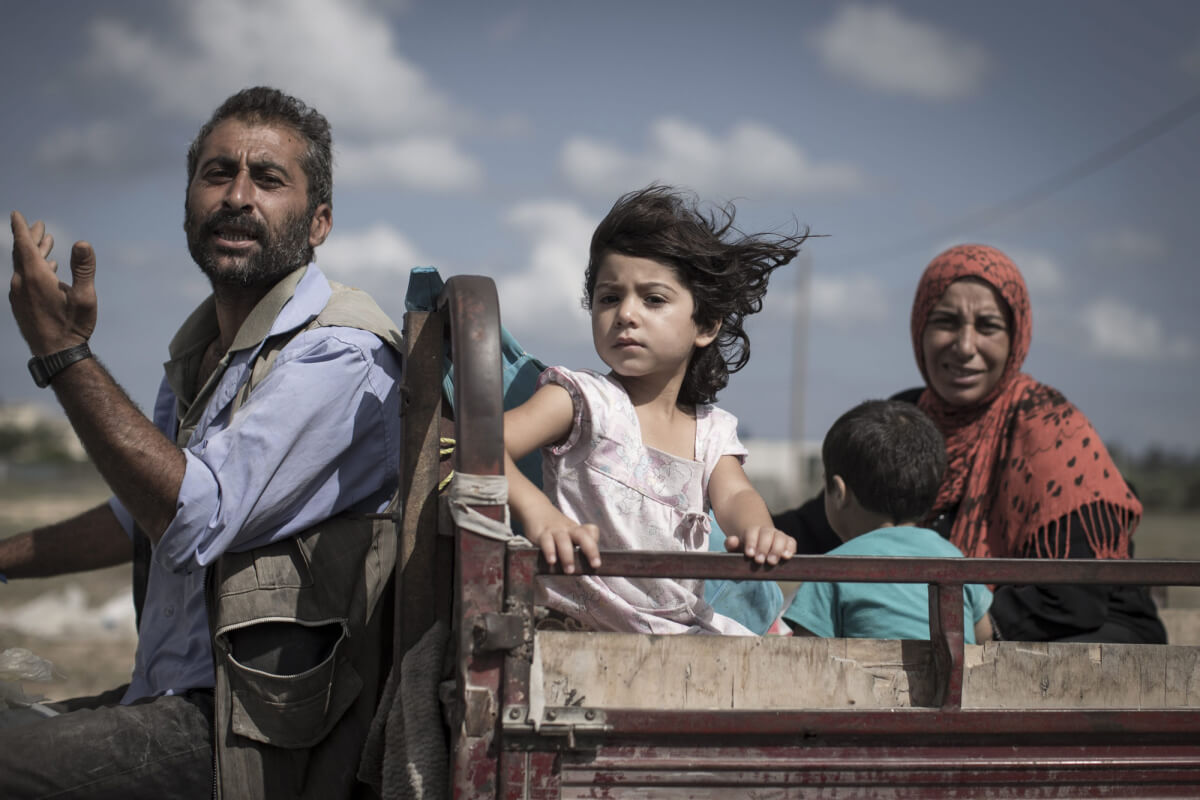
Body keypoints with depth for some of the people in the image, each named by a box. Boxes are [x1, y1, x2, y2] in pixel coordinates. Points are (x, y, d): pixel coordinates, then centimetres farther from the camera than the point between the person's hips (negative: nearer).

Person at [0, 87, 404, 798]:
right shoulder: (200, 351, 17)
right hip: (167, 699, 9)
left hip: (248, 735, -9)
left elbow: (197, 520, -23)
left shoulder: (339, 353, -13)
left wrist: (65, 352, -20)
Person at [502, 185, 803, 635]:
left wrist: (756, 530, -27)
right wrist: (538, 512, -33)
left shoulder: (712, 431, 16)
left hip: (683, 627, 4)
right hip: (584, 627, -3)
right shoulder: (583, 399, -1)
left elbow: (734, 495, -1)